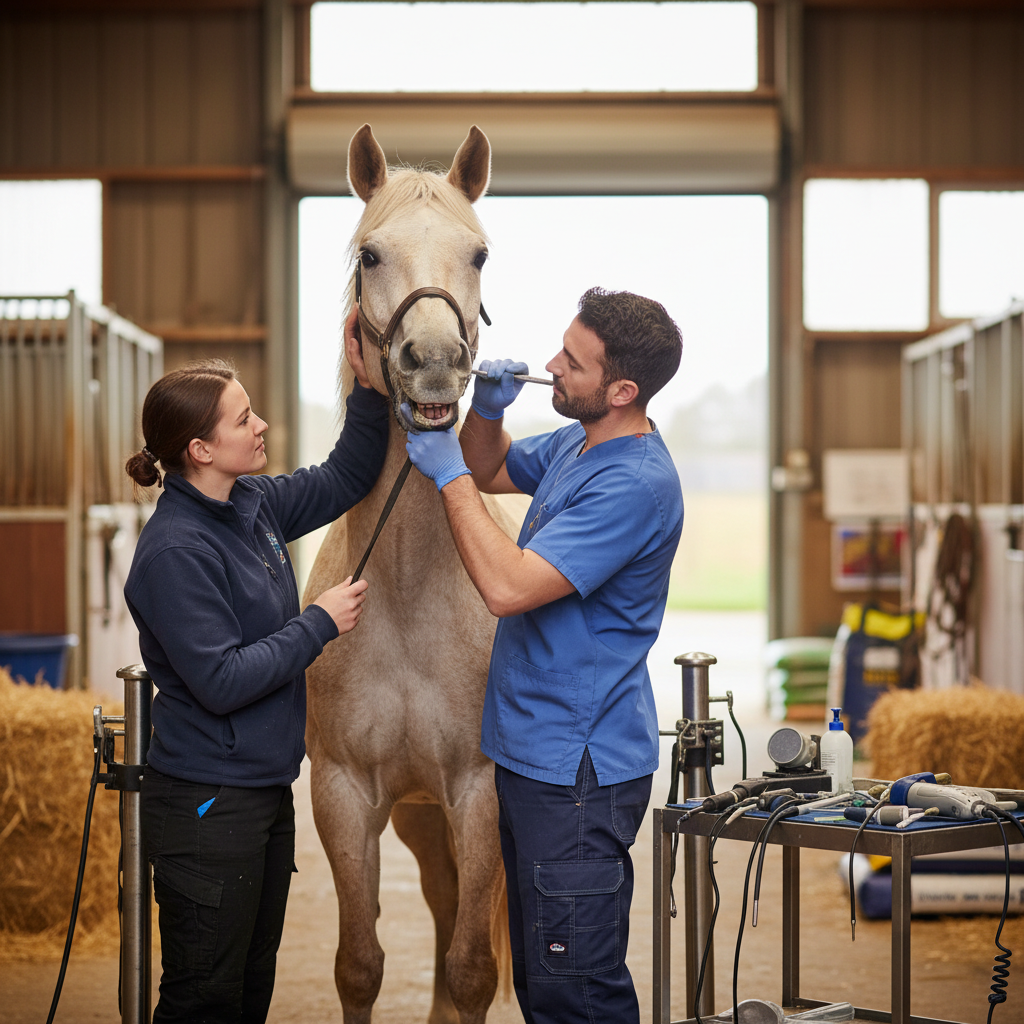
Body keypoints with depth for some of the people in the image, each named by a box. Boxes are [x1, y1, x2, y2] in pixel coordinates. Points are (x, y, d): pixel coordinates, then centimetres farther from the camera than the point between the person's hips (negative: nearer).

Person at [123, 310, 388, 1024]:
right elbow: (220, 681, -25)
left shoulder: (256, 505, 5)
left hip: (266, 791, 9)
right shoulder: (177, 551, -22)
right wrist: (320, 623, -17)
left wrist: (368, 390, 3)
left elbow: (347, 478, 18)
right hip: (208, 805, -9)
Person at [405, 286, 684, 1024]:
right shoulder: (577, 443, 7)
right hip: (532, 749, 10)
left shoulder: (636, 484, -24)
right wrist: (487, 412, 3)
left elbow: (508, 586, -29)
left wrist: (450, 473, -19)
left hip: (578, 770, -10)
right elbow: (494, 472, 25)